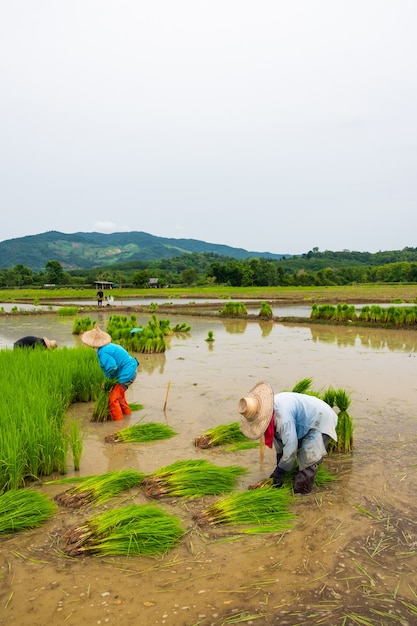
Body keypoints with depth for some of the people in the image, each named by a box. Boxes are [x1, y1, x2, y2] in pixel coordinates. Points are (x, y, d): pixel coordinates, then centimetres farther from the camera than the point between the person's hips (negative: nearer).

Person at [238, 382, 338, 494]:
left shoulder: (283, 416, -39)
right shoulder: (269, 408, -9)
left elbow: (291, 447, -32)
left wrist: (280, 471, -16)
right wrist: (278, 466, 11)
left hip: (320, 422, -10)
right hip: (307, 420, 10)